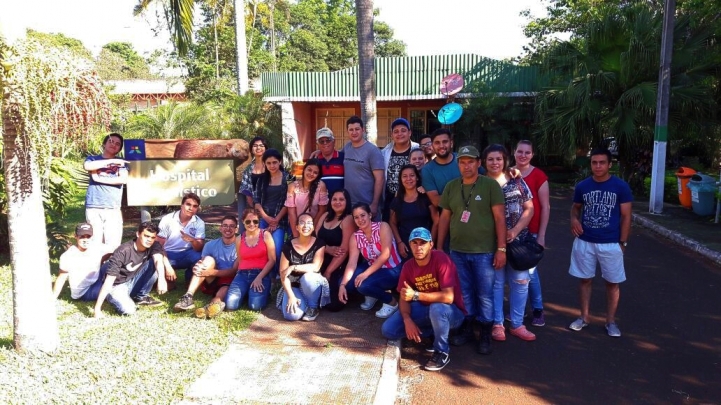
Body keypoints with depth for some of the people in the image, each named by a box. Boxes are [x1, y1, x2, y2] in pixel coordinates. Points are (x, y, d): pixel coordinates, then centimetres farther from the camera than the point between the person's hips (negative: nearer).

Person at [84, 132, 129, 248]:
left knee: (113, 246, -6)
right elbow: (87, 166, -9)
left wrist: (100, 179, -4)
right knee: (94, 244, -3)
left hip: (113, 209, 0)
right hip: (93, 208, 0)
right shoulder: (93, 159, 16)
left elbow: (123, 179, -3)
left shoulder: (121, 163, 16)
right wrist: (111, 161, -8)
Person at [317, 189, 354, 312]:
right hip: (323, 260, 6)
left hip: (340, 266, -6)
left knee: (333, 304, -20)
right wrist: (328, 249, -15)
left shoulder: (348, 219, -9)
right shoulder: (326, 216, 12)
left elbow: (345, 250, -16)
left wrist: (328, 272, -16)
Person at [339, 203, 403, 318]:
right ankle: (372, 295, 14)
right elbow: (352, 263, -11)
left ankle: (391, 301, -4)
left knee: (363, 285, -29)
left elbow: (385, 255, -25)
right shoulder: (355, 237, -3)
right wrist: (343, 285, -24)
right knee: (345, 282, -11)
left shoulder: (382, 227, -17)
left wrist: (366, 274, -30)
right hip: (373, 268, 6)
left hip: (392, 270, -6)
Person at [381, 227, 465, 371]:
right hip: (425, 310, 6)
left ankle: (442, 352, -13)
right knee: (388, 330, -11)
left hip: (451, 312, -5)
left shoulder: (441, 259, -24)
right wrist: (408, 320, -22)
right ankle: (432, 333, 10)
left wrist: (416, 295, -33)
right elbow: (404, 298, -3)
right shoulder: (408, 266, -5)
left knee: (437, 308, -41)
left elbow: (448, 297, -31)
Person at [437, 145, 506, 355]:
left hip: (484, 251, -3)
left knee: (485, 294, 5)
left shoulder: (490, 185, -6)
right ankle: (467, 328, 29)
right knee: (464, 293, 14)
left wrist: (501, 248, -11)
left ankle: (485, 335, 18)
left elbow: (500, 217, -7)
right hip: (457, 251, 4)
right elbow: (444, 217, 10)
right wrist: (439, 247, 10)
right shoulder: (451, 186, 5)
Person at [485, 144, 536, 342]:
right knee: (496, 282, 6)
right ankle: (497, 324, 18)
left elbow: (529, 208, 2)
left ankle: (517, 324, 20)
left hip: (518, 240, 2)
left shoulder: (516, 182, 2)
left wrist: (515, 230, -11)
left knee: (520, 281, 7)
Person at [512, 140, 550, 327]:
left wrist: (541, 235, -7)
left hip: (530, 232, -3)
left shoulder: (539, 176, -5)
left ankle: (538, 310, 18)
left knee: (530, 271, 1)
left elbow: (545, 207, -4)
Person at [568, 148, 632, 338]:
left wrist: (622, 242, -6)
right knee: (585, 279, 11)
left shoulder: (621, 186, -7)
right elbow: (576, 207, 15)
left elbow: (626, 216, -3)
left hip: (611, 244, -2)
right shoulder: (582, 186, 0)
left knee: (612, 282, 8)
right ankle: (584, 317, 25)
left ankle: (610, 321, 22)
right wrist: (574, 219, -8)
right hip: (584, 242, 2)